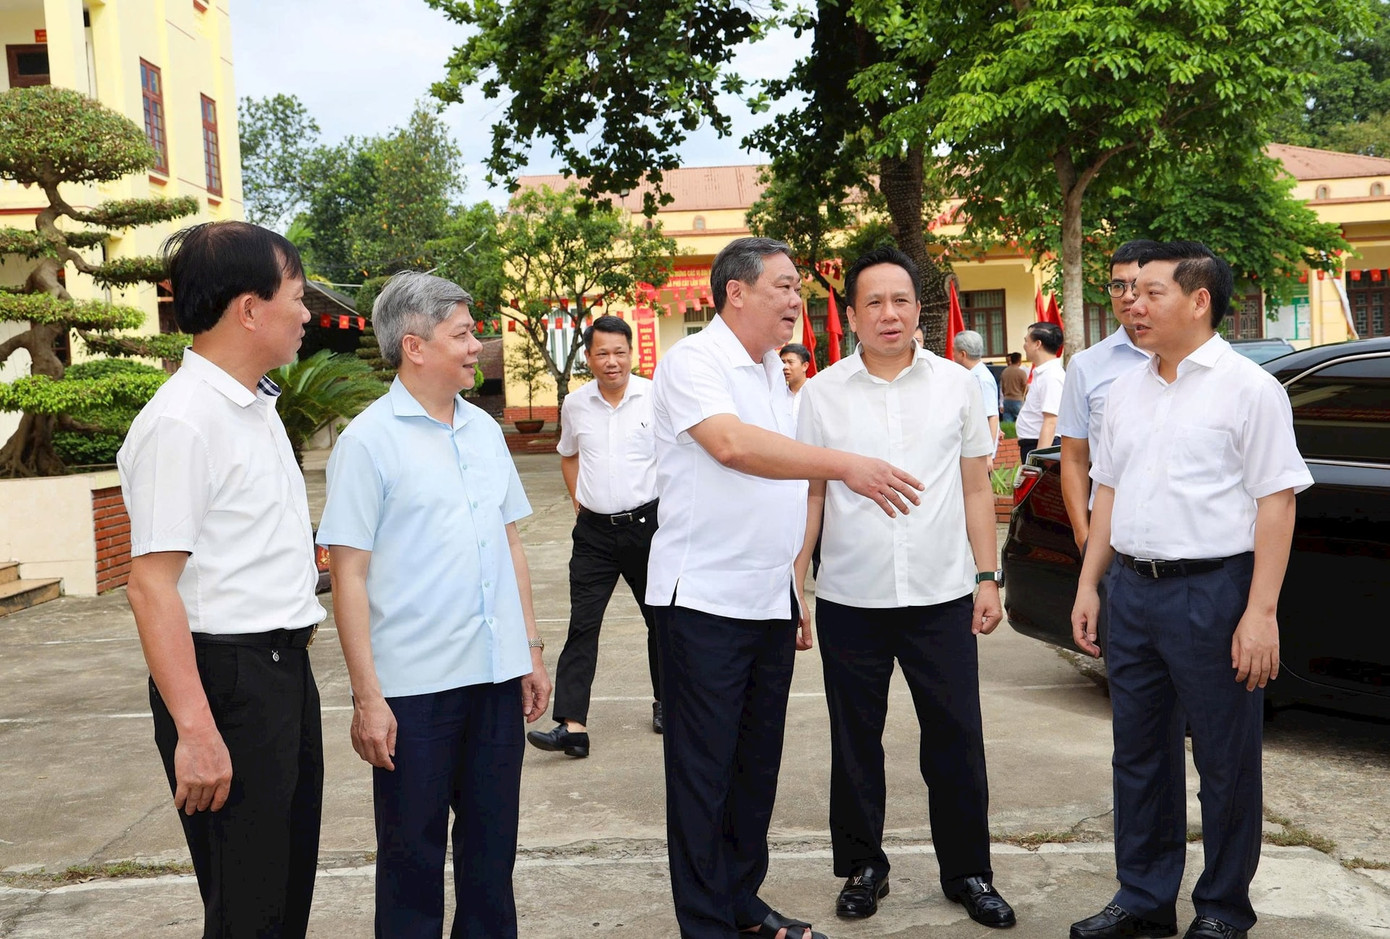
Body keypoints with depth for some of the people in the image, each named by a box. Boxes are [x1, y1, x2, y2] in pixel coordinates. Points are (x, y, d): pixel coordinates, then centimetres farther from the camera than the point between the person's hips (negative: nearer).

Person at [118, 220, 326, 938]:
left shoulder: (258, 407, 13)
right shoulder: (180, 423, -18)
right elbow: (152, 584, -23)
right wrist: (196, 731, -26)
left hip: (284, 665, 9)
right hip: (227, 676, -9)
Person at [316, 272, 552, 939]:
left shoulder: (485, 430, 10)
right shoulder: (368, 440, -7)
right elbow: (348, 576, -9)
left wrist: (531, 651, 14)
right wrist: (367, 696, -13)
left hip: (497, 674, 5)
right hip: (415, 684, -5)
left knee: (492, 845, 15)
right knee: (414, 857, 8)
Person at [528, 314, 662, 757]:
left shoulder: (656, 397, -7)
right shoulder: (575, 404, 4)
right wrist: (577, 500, 11)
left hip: (647, 522, -2)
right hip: (594, 529, 2)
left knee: (661, 618, 13)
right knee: (582, 626, -5)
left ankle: (665, 702, 32)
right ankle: (572, 725, -7)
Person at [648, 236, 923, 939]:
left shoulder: (774, 371, 15)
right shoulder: (692, 362, -11)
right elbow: (733, 444, -28)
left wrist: (798, 590, 16)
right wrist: (846, 466, -31)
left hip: (771, 601, 8)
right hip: (704, 600, -8)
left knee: (757, 763, 15)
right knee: (704, 769, 1)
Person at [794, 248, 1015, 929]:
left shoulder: (957, 386, 4)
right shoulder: (823, 393, 2)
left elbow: (976, 489, 8)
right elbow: (809, 497, 4)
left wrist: (987, 578, 4)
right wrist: (792, 586, 1)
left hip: (943, 595, 0)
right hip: (850, 598, 0)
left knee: (957, 741, 7)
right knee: (855, 744, 11)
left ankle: (968, 873, 24)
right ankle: (863, 868, 28)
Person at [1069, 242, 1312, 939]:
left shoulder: (1248, 387, -7)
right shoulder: (1127, 391, 12)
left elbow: (1277, 501, -11)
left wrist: (1260, 612, -17)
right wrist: (1089, 585, 12)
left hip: (1212, 592, -6)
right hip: (1131, 588, 6)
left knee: (1226, 763, 5)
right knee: (1140, 754, 14)